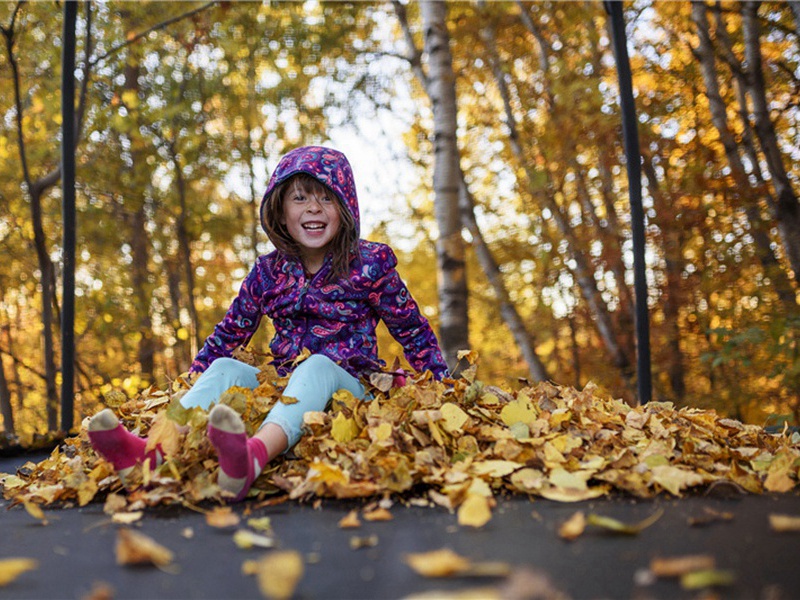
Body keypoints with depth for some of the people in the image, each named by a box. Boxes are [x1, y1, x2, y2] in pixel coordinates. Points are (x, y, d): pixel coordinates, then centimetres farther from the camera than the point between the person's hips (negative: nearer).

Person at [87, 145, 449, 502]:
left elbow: (415, 332, 6)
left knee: (316, 366, -34)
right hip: (285, 386, 4)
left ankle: (254, 456, -65)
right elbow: (228, 335, 16)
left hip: (348, 384, -3)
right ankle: (153, 451, -46)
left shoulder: (370, 263, -2)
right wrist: (191, 387, 10)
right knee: (224, 368, -19)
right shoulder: (268, 273, 7)